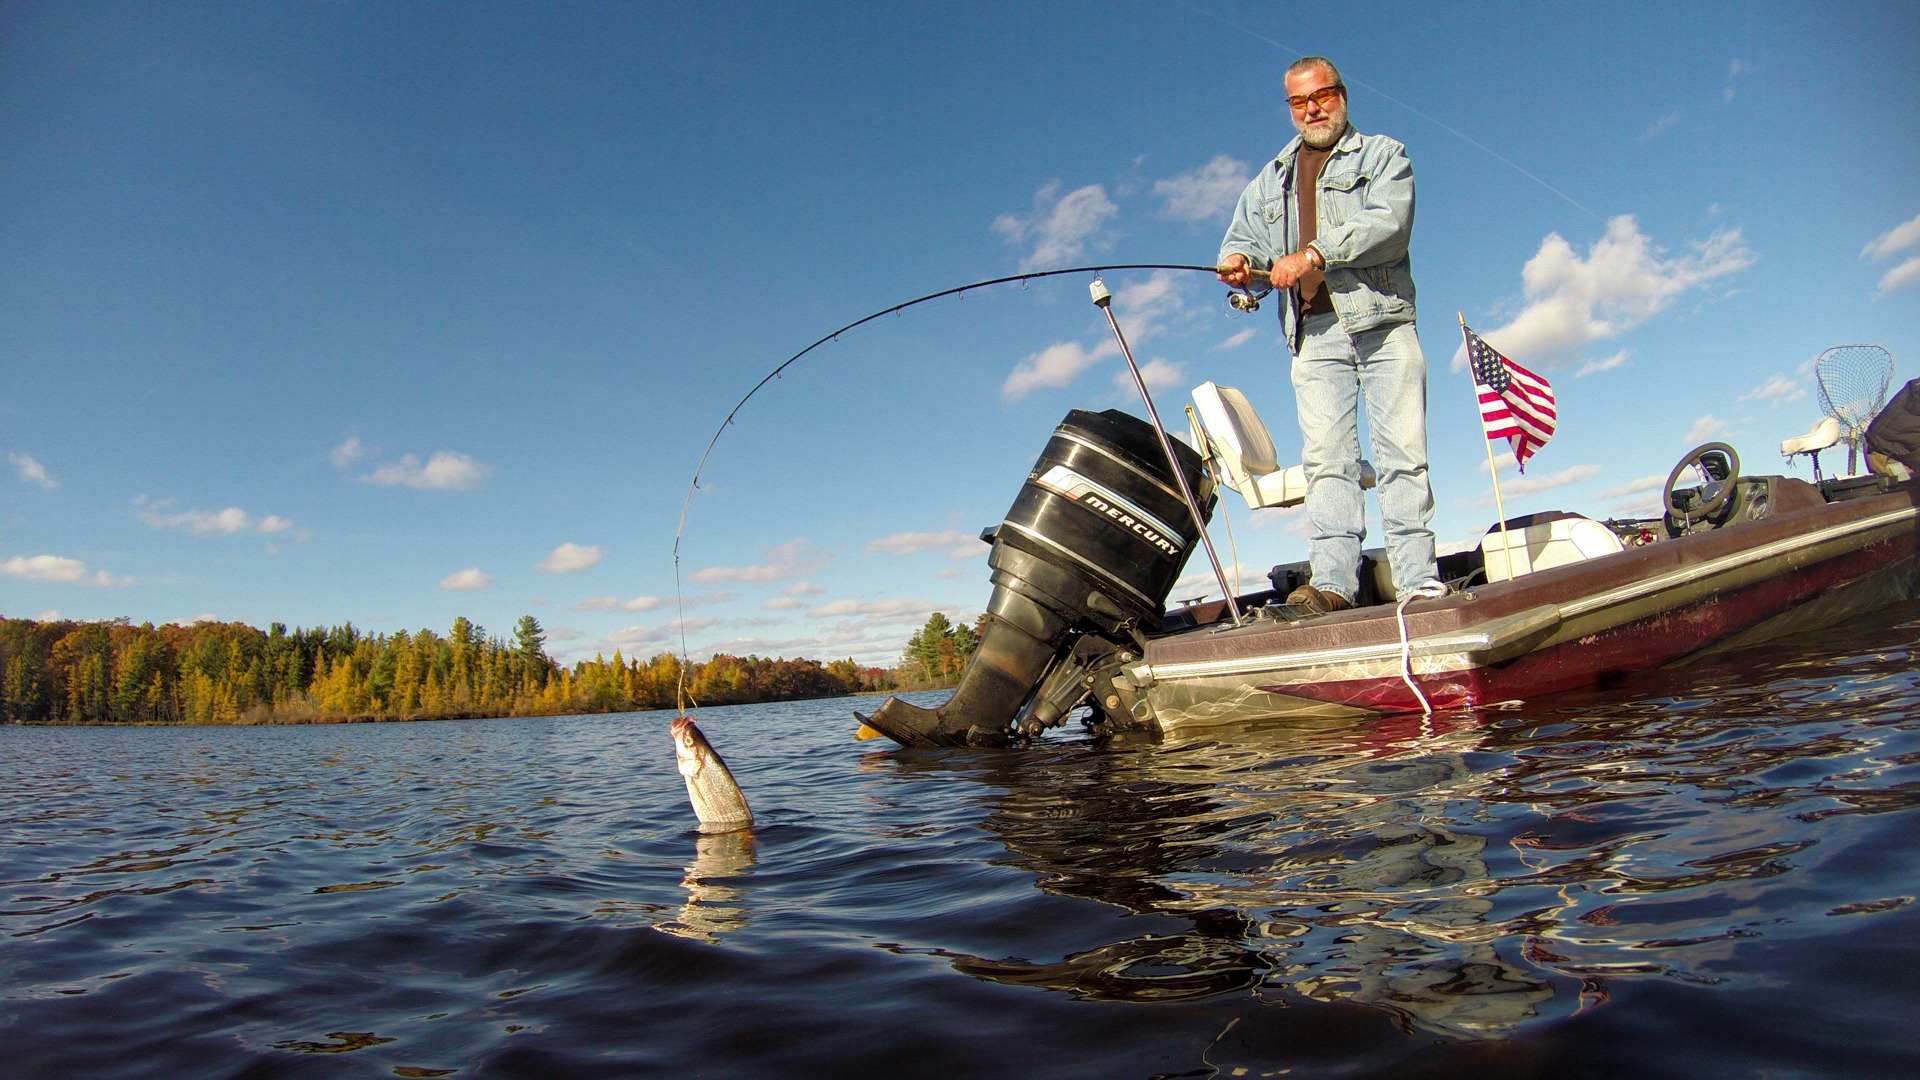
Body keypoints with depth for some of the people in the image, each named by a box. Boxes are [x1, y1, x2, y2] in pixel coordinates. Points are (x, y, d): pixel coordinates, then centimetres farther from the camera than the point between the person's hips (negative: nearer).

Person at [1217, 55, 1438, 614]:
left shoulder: (1383, 155, 13)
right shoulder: (1270, 179, 27)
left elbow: (1389, 224, -6)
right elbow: (1243, 238, 18)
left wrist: (1315, 254, -18)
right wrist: (1241, 262, -7)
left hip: (1383, 322, -2)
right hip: (1315, 332, 3)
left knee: (1403, 453, -6)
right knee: (1326, 456, -8)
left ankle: (1417, 582, -6)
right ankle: (1331, 579, -14)